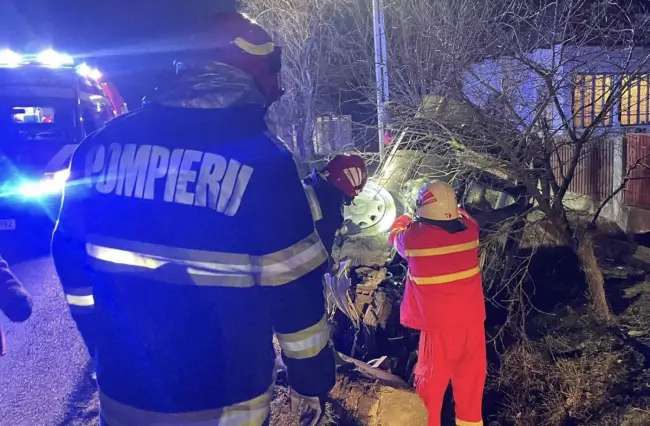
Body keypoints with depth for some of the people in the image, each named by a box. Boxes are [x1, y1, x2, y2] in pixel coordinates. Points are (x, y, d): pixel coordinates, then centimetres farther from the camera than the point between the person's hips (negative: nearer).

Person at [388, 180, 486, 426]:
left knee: (432, 379, 13)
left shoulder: (414, 236, -16)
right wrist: (450, 208, 33)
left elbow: (396, 238, 8)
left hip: (440, 324, -4)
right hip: (472, 320, 4)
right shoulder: (469, 229, -8)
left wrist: (402, 221, 28)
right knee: (471, 376, 21)